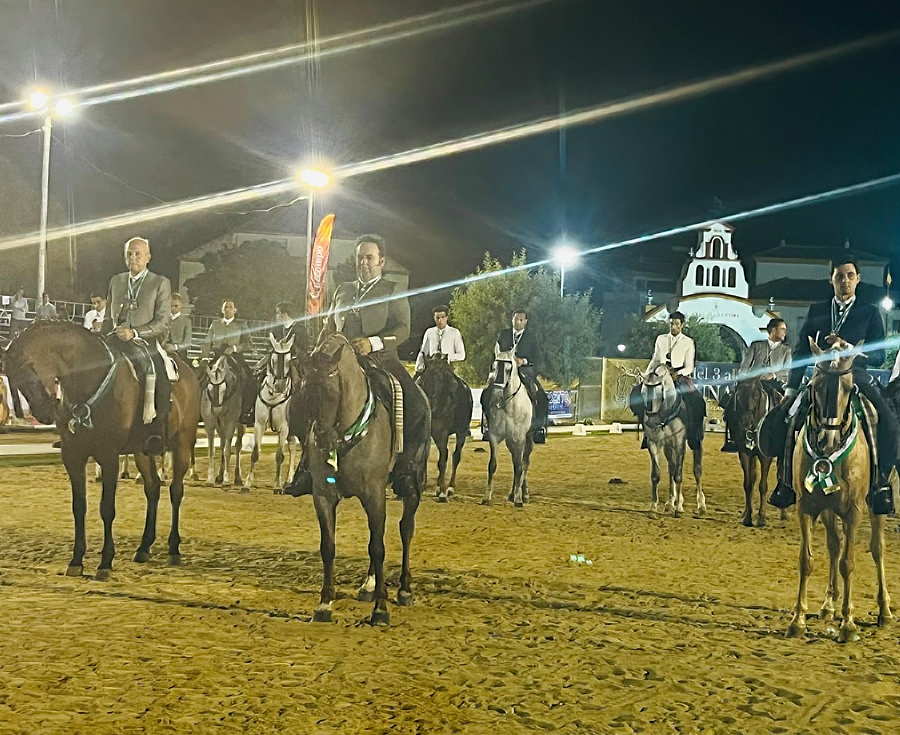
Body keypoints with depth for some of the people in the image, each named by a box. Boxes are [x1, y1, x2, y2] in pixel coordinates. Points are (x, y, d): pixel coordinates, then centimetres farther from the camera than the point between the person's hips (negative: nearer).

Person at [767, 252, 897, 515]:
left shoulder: (870, 313, 9)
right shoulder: (816, 311, 13)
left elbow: (879, 356, 1)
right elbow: (801, 352, 12)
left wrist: (849, 349, -18)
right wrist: (791, 388, 3)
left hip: (856, 378, -1)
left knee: (888, 424, -25)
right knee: (792, 415, -24)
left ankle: (878, 482, -11)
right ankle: (788, 481, -12)